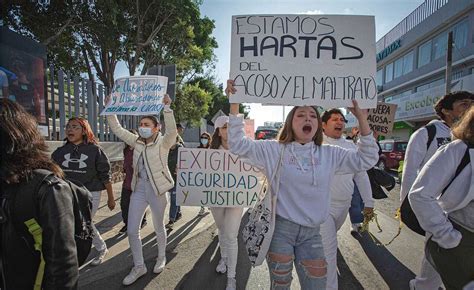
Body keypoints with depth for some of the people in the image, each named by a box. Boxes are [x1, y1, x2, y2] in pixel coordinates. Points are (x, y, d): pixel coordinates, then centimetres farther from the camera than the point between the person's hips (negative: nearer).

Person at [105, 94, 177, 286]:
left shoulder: (163, 143, -12)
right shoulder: (136, 141, 4)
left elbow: (172, 131, -32)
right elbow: (117, 129, 7)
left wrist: (166, 108, -39)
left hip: (157, 189, -5)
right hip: (139, 188, 5)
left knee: (158, 227, 13)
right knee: (131, 230, 7)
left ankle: (161, 257, 40)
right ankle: (139, 267, 26)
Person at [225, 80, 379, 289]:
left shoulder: (330, 154, 3)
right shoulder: (274, 150, -5)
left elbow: (366, 159, 3)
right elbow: (238, 145, -10)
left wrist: (362, 120, -6)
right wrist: (234, 104, -18)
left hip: (311, 233, 3)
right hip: (280, 228, -2)